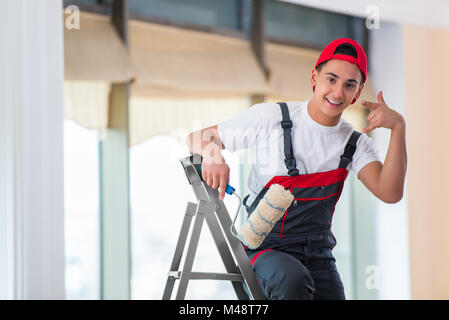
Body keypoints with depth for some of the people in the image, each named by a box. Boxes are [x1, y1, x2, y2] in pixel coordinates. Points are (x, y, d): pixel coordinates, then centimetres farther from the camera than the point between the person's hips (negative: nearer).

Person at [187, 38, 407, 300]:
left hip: (317, 257, 4)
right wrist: (213, 153, -23)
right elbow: (197, 138, 1)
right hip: (263, 248, -4)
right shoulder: (270, 118, -6)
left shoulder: (355, 144, 5)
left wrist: (398, 128, -22)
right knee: (294, 280, -35)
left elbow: (390, 193, -13)